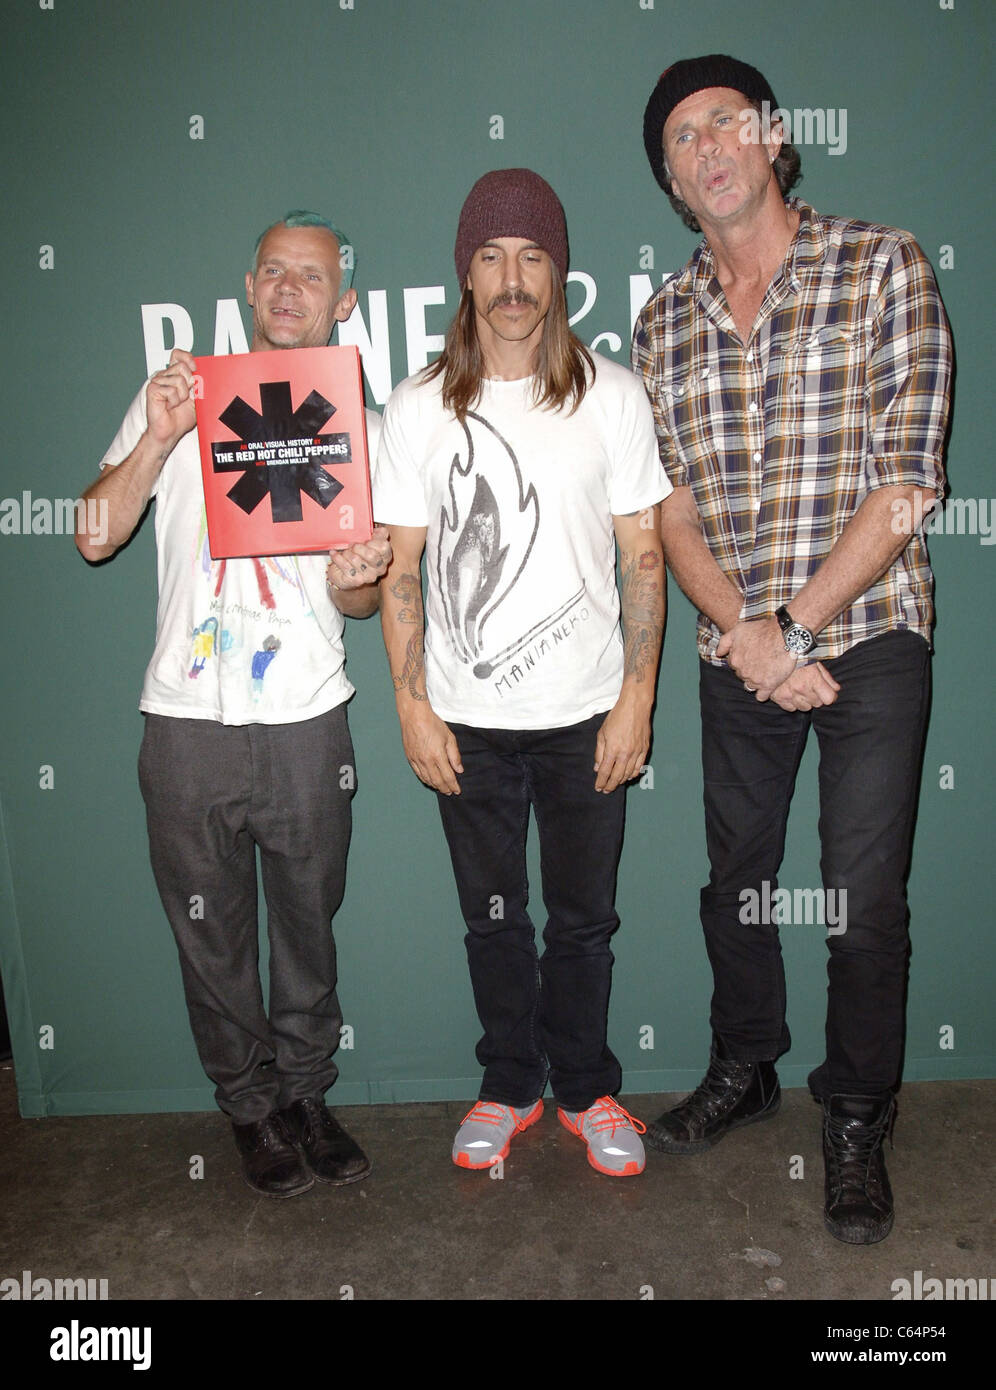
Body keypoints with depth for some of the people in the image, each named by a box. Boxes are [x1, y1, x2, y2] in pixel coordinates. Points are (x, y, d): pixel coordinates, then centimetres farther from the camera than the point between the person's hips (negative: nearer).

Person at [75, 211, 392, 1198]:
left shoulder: (358, 426, 9)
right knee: (212, 933, 11)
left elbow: (362, 600, 11)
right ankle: (251, 1107, 32)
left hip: (306, 720, 1)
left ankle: (305, 1095, 33)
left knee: (307, 926, 12)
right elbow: (96, 535, -2)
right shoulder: (180, 395, 6)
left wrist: (352, 581, -12)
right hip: (188, 720, 0)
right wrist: (159, 438, -15)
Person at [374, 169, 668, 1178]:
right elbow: (400, 570, 1)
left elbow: (644, 558, 0)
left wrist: (636, 700, -5)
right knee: (492, 918, 14)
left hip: (586, 714, 0)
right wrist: (412, 704, -4)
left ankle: (586, 1088, 34)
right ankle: (509, 1085, 36)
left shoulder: (611, 396, -1)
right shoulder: (418, 409, -1)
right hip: (467, 719, 1)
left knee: (584, 920, 12)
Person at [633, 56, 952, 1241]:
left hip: (868, 635, -3)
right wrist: (746, 635, -13)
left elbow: (908, 481, -10)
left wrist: (796, 626, -14)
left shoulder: (883, 267, -2)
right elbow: (668, 503, 1)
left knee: (864, 900, 2)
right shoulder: (664, 320, 8)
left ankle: (856, 1120, 25)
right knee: (735, 880, 15)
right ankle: (743, 1070, 38)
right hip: (734, 653, 4)